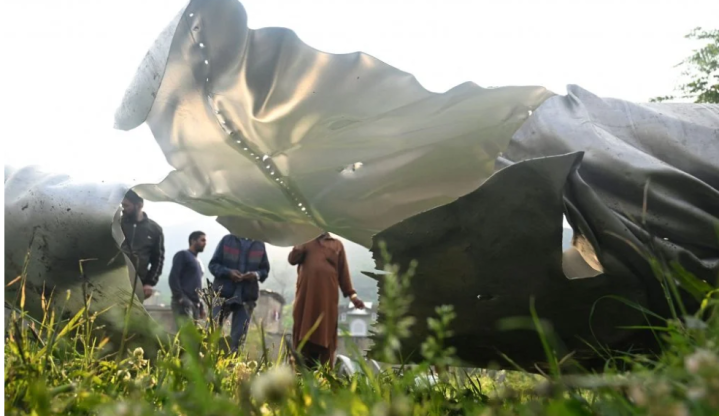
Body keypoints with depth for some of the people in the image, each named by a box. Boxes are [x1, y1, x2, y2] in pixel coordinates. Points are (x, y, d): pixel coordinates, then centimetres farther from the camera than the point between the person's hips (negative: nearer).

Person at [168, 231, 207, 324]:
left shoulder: (198, 261, 25)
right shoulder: (183, 255, 1)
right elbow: (173, 277, -10)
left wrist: (201, 305, 15)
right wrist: (180, 298, -19)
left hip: (195, 304, 8)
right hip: (183, 303, -8)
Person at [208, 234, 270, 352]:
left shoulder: (260, 245, 6)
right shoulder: (227, 240, 2)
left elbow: (265, 269, 12)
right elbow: (213, 264, 3)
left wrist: (257, 274, -11)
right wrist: (228, 272, -16)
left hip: (247, 295, 1)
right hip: (223, 292, -1)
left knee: (239, 335, 3)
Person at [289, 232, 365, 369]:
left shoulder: (337, 244, 16)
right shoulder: (305, 241, 17)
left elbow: (343, 271, 12)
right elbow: (292, 259, 4)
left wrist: (352, 294, 5)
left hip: (328, 295, 0)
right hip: (306, 293, 0)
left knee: (326, 334, -2)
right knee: (303, 333, -1)